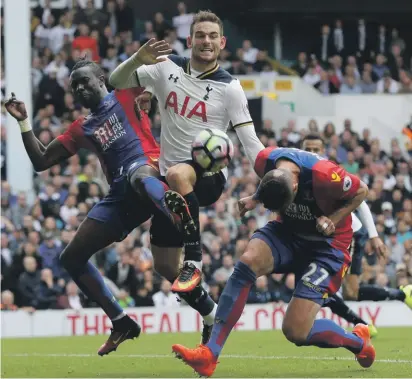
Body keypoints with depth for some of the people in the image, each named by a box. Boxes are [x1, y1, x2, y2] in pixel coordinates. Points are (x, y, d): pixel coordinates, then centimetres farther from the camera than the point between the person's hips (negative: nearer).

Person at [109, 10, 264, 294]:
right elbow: (116, 83, 9)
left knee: (177, 174, -39)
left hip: (209, 175, -6)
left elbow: (250, 142, -8)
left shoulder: (228, 87, -6)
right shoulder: (166, 68, 4)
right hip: (171, 178, 6)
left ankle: (194, 264, -35)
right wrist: (138, 59, -12)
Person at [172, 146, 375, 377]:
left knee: (295, 331, -14)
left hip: (327, 243, -5)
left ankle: (358, 341, 18)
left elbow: (362, 191, -14)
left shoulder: (324, 175, -35)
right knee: (248, 261, -28)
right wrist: (255, 200, -11)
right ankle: (209, 354, -27)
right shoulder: (265, 161, -19)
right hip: (289, 230, 5)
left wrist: (331, 221, -25)